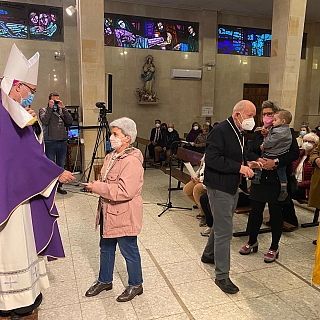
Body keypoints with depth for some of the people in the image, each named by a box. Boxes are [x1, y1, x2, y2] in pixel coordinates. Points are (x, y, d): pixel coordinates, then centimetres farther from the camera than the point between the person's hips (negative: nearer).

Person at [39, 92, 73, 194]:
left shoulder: (62, 111, 16)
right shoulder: (43, 110, 7)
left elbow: (69, 121, 0)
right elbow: (44, 121, -13)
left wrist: (63, 108, -4)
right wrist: (50, 108, -10)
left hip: (63, 142, 4)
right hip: (50, 142, -4)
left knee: (61, 166, 10)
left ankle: (59, 186, 20)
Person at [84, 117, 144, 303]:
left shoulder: (132, 161, -23)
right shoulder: (112, 156, 7)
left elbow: (125, 191, -31)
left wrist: (97, 187, -25)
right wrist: (96, 186, 4)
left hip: (124, 216, -9)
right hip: (108, 213, 10)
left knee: (129, 251, 9)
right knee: (106, 248, 23)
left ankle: (136, 285, 31)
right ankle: (105, 281, 43)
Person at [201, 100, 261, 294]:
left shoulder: (239, 133, 12)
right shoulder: (220, 131, -18)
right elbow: (212, 159, -27)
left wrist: (248, 165, 2)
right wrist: (239, 167, -26)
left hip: (233, 187, 10)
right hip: (219, 187, -10)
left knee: (221, 225, 22)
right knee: (224, 231, -6)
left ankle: (209, 255, 43)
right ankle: (222, 276, 6)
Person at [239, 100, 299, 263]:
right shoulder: (257, 134, 11)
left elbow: (295, 153, -12)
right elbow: (250, 152, 2)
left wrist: (276, 161, -23)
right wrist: (259, 160, -19)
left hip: (278, 179, -3)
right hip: (259, 178, 4)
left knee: (276, 213, 7)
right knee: (255, 210, 10)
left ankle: (274, 247, 24)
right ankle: (252, 242, 30)